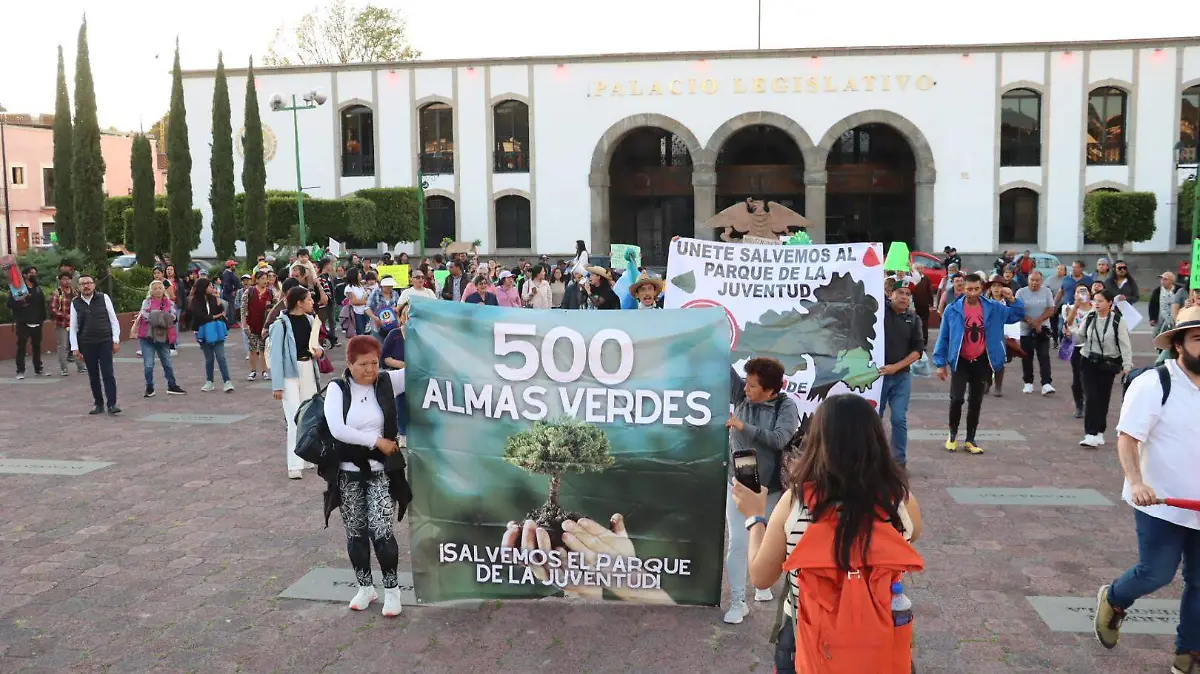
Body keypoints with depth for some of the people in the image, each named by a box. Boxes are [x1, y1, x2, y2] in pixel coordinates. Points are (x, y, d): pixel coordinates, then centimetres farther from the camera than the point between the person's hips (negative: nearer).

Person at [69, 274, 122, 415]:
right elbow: (73, 327, 7)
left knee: (108, 374, -6)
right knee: (93, 376, 9)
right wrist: (75, 348, 2)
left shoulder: (104, 298, 1)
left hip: (105, 342, -2)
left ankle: (112, 404, -4)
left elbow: (113, 320, 2)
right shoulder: (75, 303, 5)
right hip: (86, 345, 2)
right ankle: (98, 404, 18)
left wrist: (116, 340, -3)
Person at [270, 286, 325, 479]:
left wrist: (319, 350, -7)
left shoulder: (310, 319, 3)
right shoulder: (281, 324, -16)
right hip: (290, 374, -6)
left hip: (308, 371, 6)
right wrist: (277, 385, -16)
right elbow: (276, 356, -14)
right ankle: (294, 465, -5)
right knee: (295, 419, -9)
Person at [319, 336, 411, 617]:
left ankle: (391, 589, 10)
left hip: (380, 471, -1)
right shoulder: (337, 389, -6)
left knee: (381, 531, -7)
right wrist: (376, 441, -16)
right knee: (355, 533, 11)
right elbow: (337, 430, -17)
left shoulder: (387, 383, -1)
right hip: (348, 472, 1)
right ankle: (365, 587, 29)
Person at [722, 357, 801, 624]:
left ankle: (763, 583, 42)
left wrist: (744, 427, -31)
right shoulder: (741, 396, -4)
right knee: (737, 542, -5)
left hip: (771, 488, -1)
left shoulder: (786, 406, -14)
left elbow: (779, 439, -27)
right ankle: (738, 602, 2)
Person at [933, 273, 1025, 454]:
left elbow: (1018, 315, 7)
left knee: (975, 402, 9)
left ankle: (970, 440, 21)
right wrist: (941, 363, -4)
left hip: (981, 362, 3)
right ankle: (953, 435, 11)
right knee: (957, 399, -12)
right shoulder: (952, 310, -8)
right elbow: (943, 337, -3)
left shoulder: (993, 308, -2)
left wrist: (1012, 300, -12)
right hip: (960, 361, -2)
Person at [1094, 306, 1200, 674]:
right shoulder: (1153, 385, -14)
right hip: (1160, 502, -6)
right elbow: (1127, 438, -18)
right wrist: (1136, 482, -31)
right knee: (1157, 573, -2)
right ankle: (1112, 601, 30)